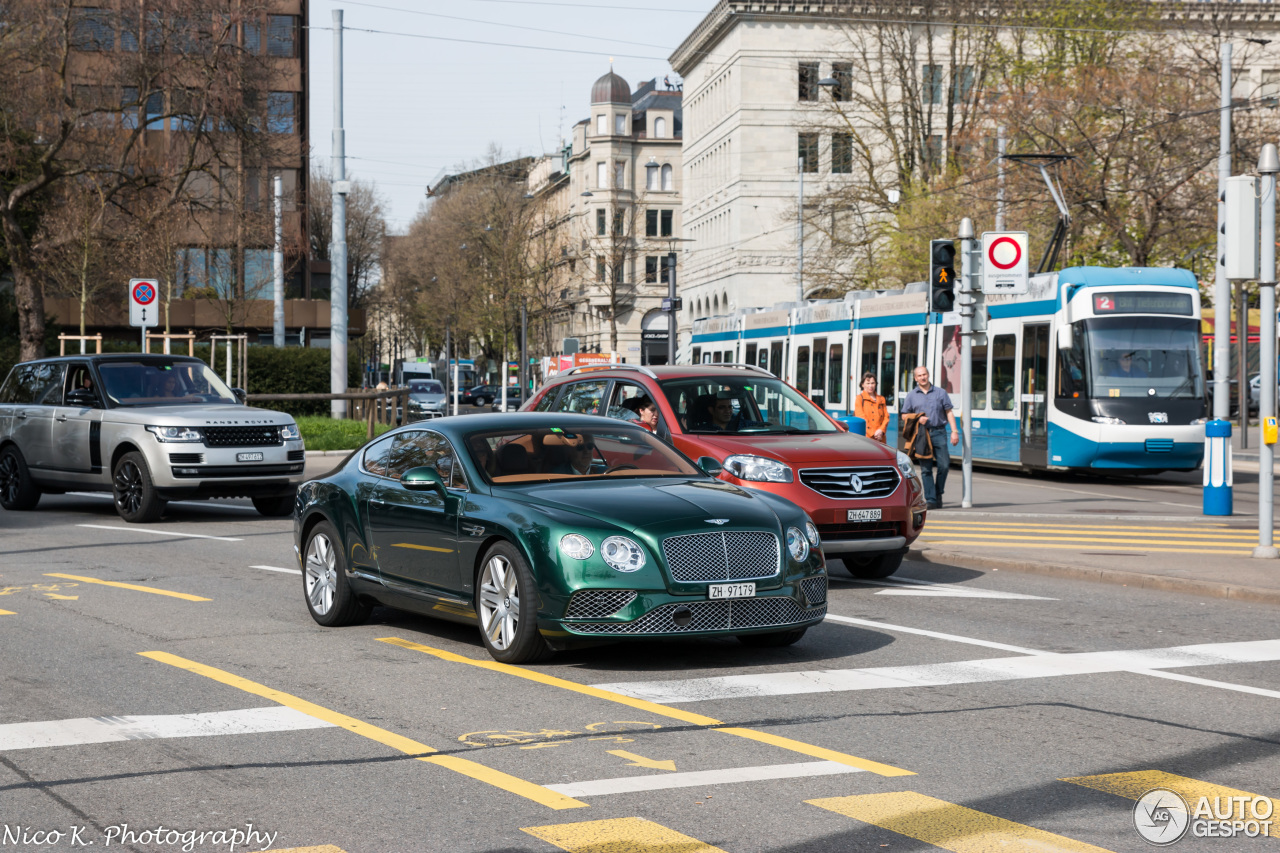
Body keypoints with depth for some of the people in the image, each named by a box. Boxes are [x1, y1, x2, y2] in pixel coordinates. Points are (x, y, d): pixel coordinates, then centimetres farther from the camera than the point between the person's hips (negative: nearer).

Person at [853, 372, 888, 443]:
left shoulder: (881, 399, 20)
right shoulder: (859, 398, 6)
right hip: (866, 437, -4)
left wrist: (881, 430, -6)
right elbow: (861, 418, -3)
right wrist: (873, 433, -11)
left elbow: (886, 417, 13)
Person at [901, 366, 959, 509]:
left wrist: (954, 431, 0)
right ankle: (930, 500, 0)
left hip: (939, 433, 0)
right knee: (926, 468, -2)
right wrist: (917, 419, -6)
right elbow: (905, 415, 13)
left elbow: (949, 413, 9)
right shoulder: (911, 395, 11)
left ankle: (938, 494, 14)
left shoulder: (940, 393, 11)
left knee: (944, 465, -6)